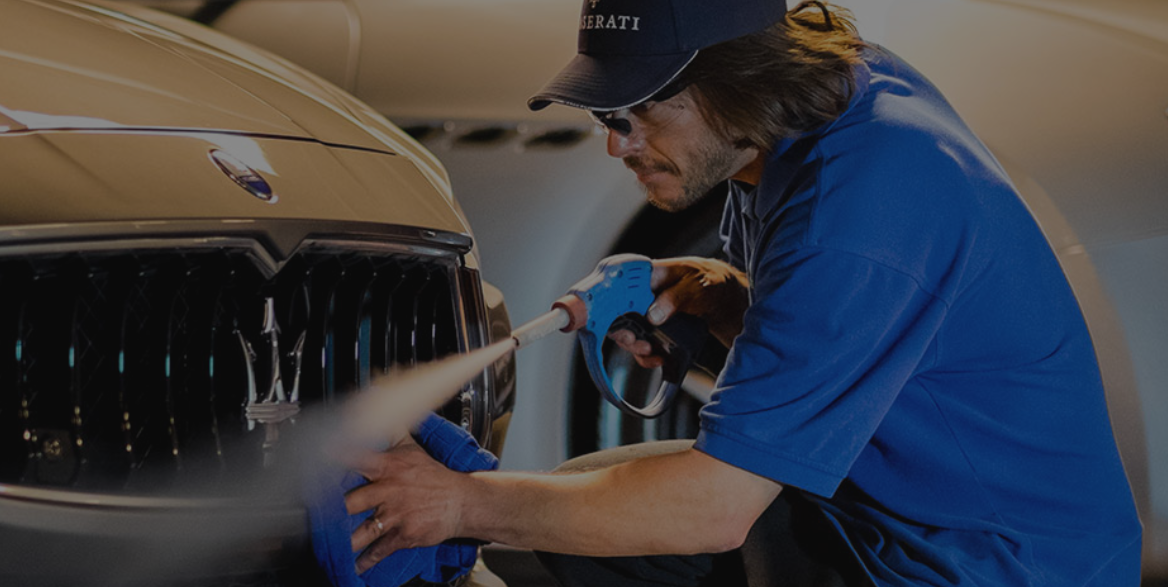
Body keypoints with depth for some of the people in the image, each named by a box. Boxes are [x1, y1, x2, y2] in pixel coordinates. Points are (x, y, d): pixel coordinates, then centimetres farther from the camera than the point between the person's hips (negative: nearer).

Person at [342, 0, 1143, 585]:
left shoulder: (859, 199, -29)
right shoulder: (839, 86, -1)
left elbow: (715, 508, -28)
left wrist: (467, 503, -19)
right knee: (576, 502, 7)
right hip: (874, 503, 10)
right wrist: (722, 297, -5)